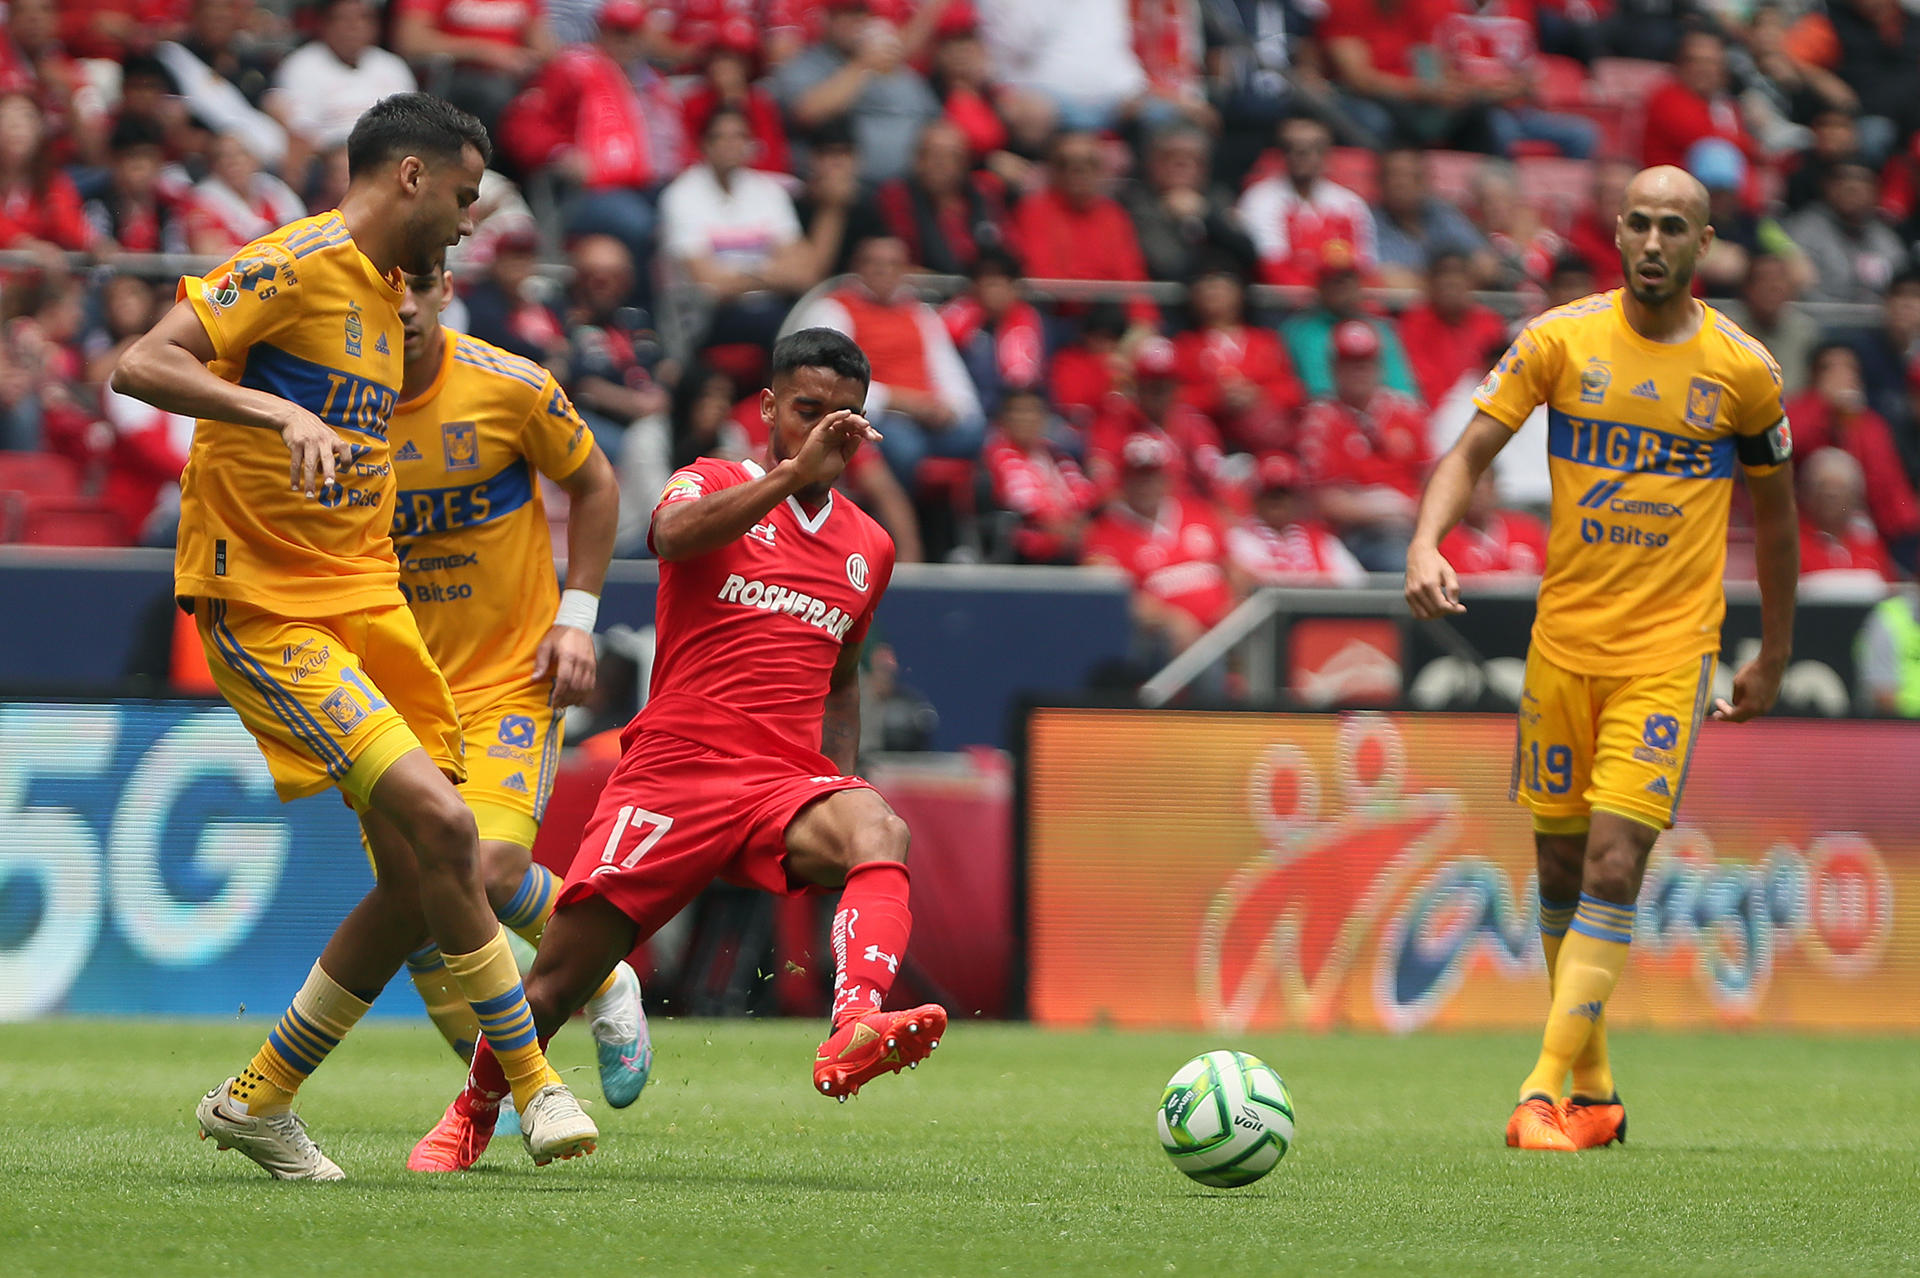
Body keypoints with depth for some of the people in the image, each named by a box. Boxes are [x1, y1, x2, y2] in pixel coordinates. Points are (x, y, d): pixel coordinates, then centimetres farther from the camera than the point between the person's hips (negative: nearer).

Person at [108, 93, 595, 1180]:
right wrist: (278, 412, -36)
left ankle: (261, 1099, 17)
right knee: (438, 825, -21)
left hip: (366, 597, 9)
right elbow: (142, 366, -23)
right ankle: (533, 1081, -9)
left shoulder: (387, 293, 16)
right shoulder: (296, 266, -12)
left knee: (425, 878, 2)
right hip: (265, 609, -9)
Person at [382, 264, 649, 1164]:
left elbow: (593, 484, 5)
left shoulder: (509, 387, -12)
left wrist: (576, 618, -1)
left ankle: (604, 982, 10)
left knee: (491, 867, -22)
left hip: (512, 671, -3)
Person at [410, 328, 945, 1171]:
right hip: (673, 771, -2)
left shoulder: (868, 548, 19)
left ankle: (855, 1035, -56)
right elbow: (674, 533, -20)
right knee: (558, 975, -3)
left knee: (881, 833, -33)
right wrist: (793, 474, -29)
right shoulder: (714, 484, 6)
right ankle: (472, 1114, 26)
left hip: (786, 785, 2)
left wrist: (842, 782, 19)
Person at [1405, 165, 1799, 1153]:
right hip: (1563, 640, 2)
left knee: (1614, 867, -14)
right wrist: (1426, 544, -20)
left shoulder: (1743, 369, -1)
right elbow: (1472, 450, -1)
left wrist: (1773, 656, 15)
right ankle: (1595, 1090, 22)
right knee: (1560, 865, 7)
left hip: (1668, 647, -2)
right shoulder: (1560, 340, -1)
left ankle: (1545, 1095, -17)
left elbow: (1774, 510, 12)